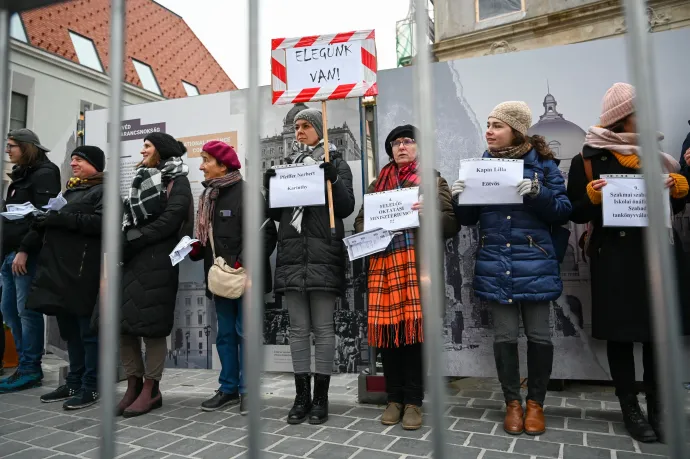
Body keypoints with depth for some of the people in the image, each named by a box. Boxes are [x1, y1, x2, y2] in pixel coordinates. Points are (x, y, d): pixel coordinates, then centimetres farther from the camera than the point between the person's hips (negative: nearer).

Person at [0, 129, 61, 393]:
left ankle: (30, 370, 4)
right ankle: (26, 364, 20)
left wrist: (24, 250, -21)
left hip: (27, 254, -9)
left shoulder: (44, 174, -7)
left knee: (27, 311, -5)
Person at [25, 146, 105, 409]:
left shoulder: (103, 191, -1)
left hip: (84, 269, -8)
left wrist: (59, 218, -19)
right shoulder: (70, 190, 24)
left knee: (88, 329, -3)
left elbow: (100, 222, -17)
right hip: (59, 266, 8)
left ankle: (90, 387, 4)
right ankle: (74, 384, 21)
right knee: (69, 329, 12)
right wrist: (43, 221, 6)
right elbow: (57, 220, 27)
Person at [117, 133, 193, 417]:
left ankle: (150, 390, 7)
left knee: (151, 324, -3)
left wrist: (130, 241, -14)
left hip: (157, 260, -7)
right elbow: (130, 217, 17)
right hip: (131, 258, 7)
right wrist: (123, 244, -1)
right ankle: (134, 385, 15)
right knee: (121, 321, 4)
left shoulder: (177, 181, 0)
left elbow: (169, 221, -11)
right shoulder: (142, 180, 21)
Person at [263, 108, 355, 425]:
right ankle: (302, 395, 15)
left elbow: (346, 208, -2)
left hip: (323, 255, -4)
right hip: (292, 256, 4)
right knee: (298, 329, 6)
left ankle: (321, 397, 9)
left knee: (323, 328, 0)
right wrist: (269, 189, -1)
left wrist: (333, 181, -17)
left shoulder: (336, 164, 8)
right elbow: (276, 214, 17)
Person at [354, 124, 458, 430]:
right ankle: (394, 398, 16)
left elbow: (452, 223, 3)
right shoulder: (379, 183, 20)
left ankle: (413, 401, 10)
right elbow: (360, 221, 17)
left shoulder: (434, 179, 12)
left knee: (415, 327, -5)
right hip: (385, 264, 3)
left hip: (419, 263, -2)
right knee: (388, 328, 1)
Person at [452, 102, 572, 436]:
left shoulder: (542, 163, 0)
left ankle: (536, 402, 26)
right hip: (496, 266, 2)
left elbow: (563, 212, -3)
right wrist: (459, 198, -12)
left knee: (538, 334, 6)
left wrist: (538, 193, -20)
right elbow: (469, 219, 9)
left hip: (534, 265, -1)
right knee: (504, 335, 6)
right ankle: (512, 402, 23)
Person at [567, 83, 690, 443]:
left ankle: (657, 405, 21)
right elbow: (576, 212, -2)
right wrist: (593, 196, -20)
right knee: (620, 332, 2)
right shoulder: (588, 159, -1)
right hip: (615, 258, -4)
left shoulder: (654, 155, 12)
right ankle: (630, 407, 17)